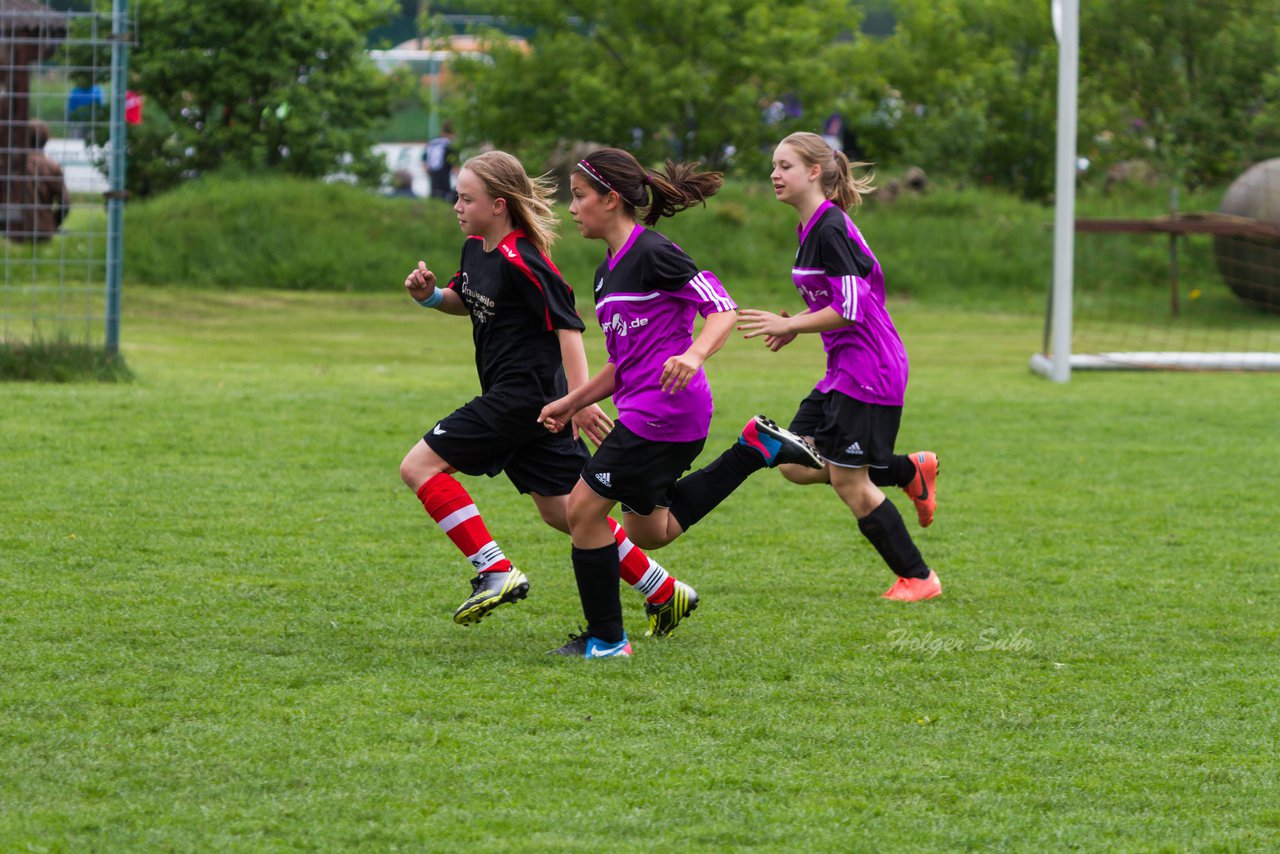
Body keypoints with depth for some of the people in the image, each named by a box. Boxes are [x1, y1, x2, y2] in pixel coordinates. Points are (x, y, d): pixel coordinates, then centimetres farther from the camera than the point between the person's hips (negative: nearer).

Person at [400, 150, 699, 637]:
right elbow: (467, 301, 28)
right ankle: (664, 593, 20)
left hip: (525, 393, -10)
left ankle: (496, 573, -12)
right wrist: (431, 295, 7)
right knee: (562, 511, 14)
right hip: (525, 400, 10)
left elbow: (566, 324, -21)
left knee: (420, 466, -10)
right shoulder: (476, 248, 10)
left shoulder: (520, 261, -18)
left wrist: (580, 398, -27)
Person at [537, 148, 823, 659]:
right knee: (650, 532, 18)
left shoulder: (652, 254, -13)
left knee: (583, 509, -6)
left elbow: (723, 309, -17)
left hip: (665, 408, -10)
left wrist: (694, 355, -35)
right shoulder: (607, 273, 16)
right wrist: (572, 403, 17)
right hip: (642, 410, 10)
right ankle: (756, 447, 19)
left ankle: (605, 639, 3)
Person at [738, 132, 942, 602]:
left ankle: (918, 578, 7)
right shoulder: (813, 228, 12)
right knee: (796, 464, 7)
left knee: (848, 480, -5)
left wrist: (789, 325, -17)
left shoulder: (830, 230, -18)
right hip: (843, 371, 10)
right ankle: (912, 470, 18)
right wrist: (795, 326, 10)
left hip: (868, 371, -10)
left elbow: (851, 308, -23)